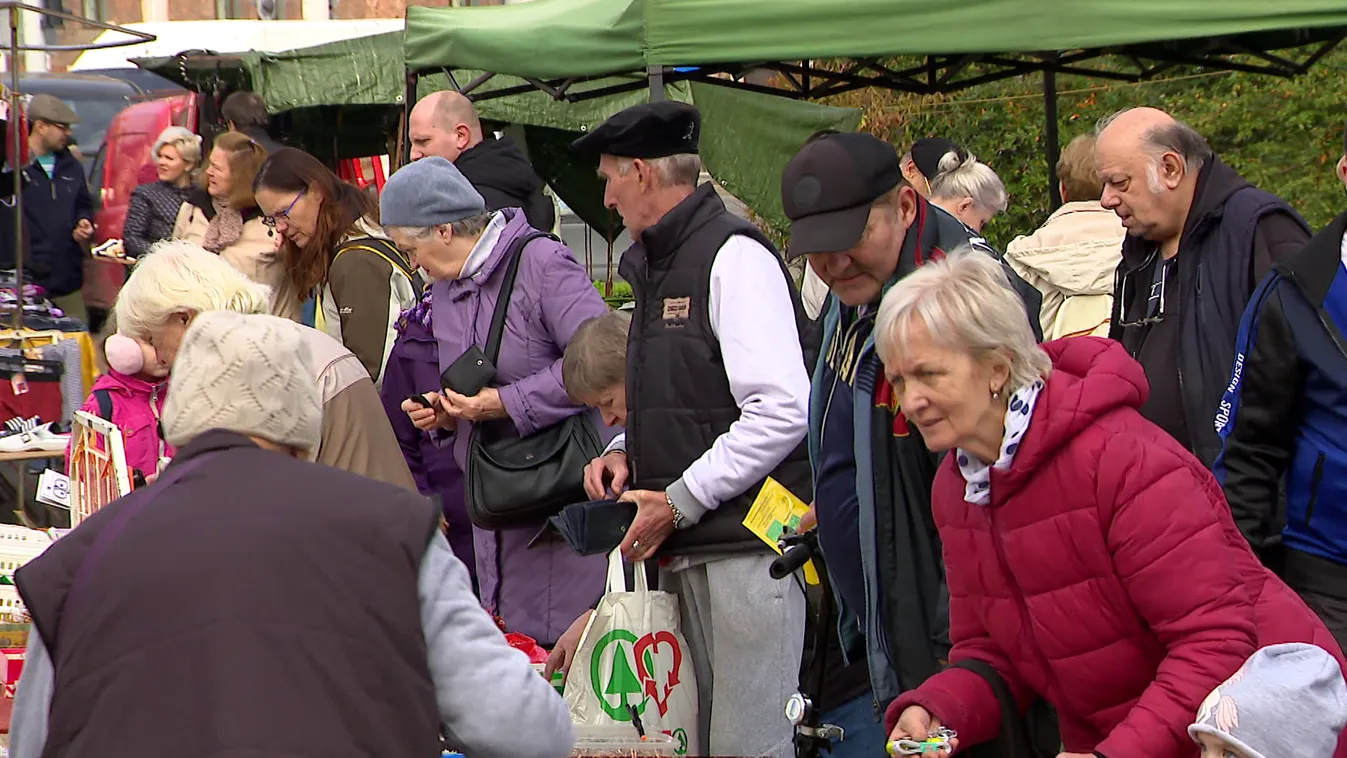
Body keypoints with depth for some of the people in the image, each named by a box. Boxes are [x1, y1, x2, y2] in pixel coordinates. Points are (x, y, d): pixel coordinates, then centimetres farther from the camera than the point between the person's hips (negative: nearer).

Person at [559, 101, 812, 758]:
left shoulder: (732, 256, -11)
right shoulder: (657, 265, 19)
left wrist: (680, 501, -16)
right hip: (681, 553, 9)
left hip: (744, 547, -9)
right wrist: (625, 451, 8)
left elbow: (781, 411, -20)